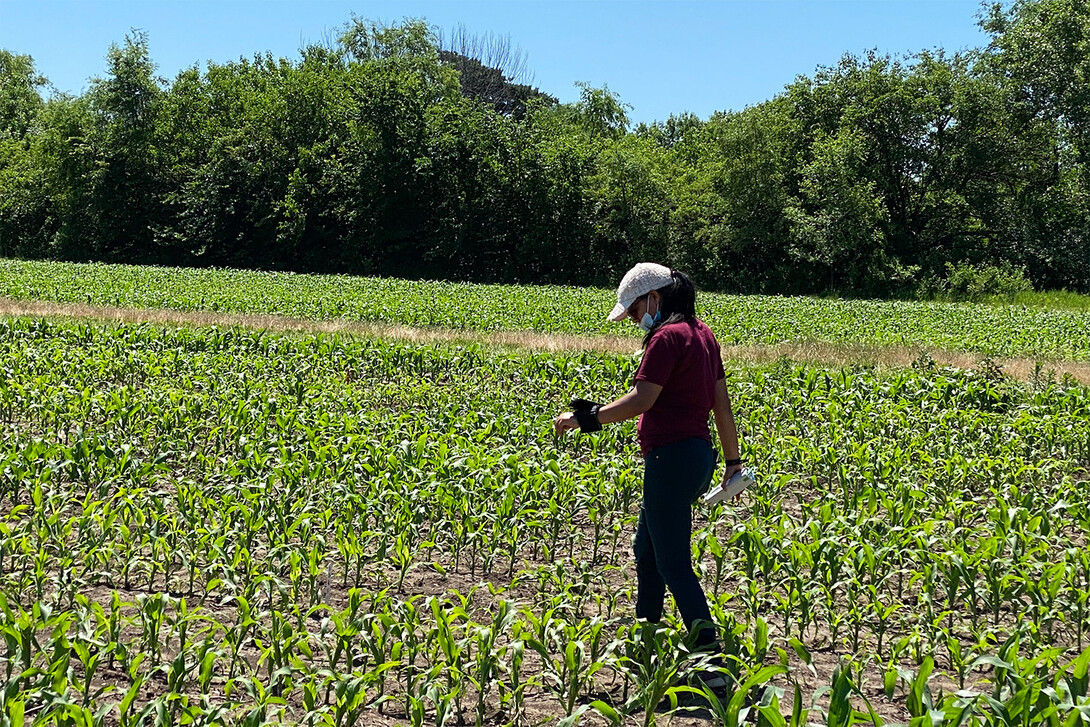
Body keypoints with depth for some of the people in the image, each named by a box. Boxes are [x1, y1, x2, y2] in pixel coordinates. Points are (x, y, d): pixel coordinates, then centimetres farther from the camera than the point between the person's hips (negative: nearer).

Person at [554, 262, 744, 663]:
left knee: (672, 562, -3)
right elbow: (722, 404, 17)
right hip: (697, 453, 11)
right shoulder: (701, 333, 14)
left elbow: (641, 400, -21)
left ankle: (708, 649, -2)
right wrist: (732, 460, 22)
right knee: (646, 549, 23)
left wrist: (585, 417, -13)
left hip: (672, 459, -11)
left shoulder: (668, 336, -14)